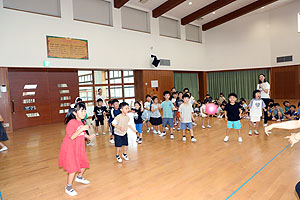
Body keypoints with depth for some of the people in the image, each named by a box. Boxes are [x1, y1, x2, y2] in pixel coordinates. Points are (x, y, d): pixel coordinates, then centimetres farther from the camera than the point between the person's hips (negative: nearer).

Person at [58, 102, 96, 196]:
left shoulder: (81, 122, 3)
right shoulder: (71, 123, -24)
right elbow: (72, 137, -29)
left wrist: (88, 136, 2)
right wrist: (81, 129, -37)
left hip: (79, 148, 8)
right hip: (70, 148, -8)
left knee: (84, 163, 17)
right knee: (73, 167, -6)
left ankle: (79, 177, 46)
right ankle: (68, 188, 14)